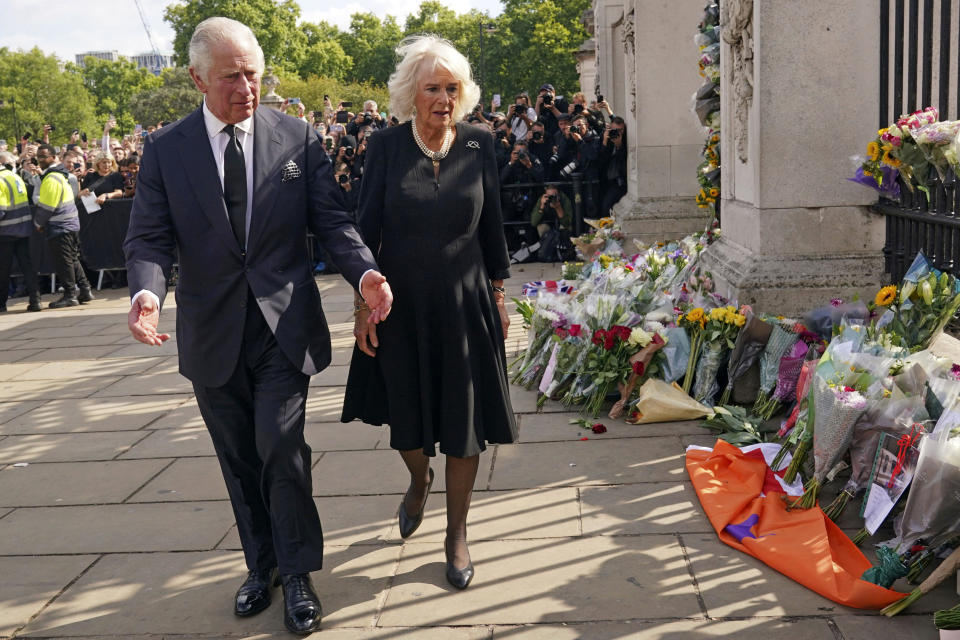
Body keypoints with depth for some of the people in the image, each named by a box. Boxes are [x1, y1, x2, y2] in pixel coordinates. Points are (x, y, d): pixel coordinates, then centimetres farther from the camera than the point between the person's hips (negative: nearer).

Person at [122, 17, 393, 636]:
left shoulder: (298, 137, 0)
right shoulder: (165, 149, 0)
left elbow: (331, 218, 0)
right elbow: (150, 237, -4)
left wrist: (365, 271, -19)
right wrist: (147, 292, -25)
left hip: (284, 325, -1)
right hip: (213, 332, 2)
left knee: (280, 447, -7)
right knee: (240, 460, 14)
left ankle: (297, 574, 13)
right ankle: (261, 564, 33)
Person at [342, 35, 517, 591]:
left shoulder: (479, 147, -3)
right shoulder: (386, 147, -6)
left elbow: (493, 227, 4)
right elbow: (367, 229, -2)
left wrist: (499, 297, 5)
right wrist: (363, 304, -4)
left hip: (464, 304, 0)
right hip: (401, 305, 0)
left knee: (465, 422, 5)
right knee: (407, 415, 15)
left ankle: (457, 533, 24)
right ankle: (419, 479, 50)